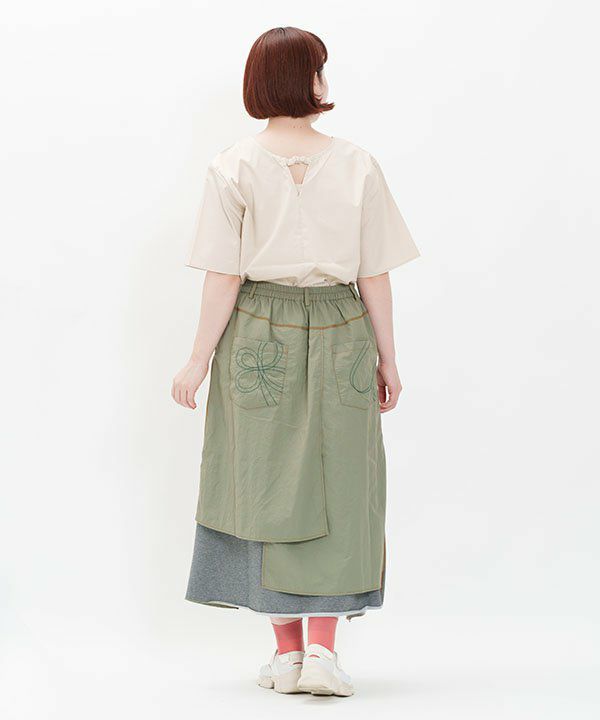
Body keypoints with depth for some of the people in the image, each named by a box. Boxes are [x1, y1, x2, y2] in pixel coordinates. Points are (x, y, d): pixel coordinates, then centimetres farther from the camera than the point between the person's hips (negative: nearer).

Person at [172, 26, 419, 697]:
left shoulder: (233, 166, -5)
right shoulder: (356, 165, -3)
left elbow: (224, 276, -8)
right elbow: (375, 274, -2)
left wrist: (199, 359, -1)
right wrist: (387, 357, 6)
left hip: (256, 338, 0)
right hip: (338, 338, 0)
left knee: (268, 486, 9)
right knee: (335, 487, 7)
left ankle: (287, 651, 13)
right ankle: (321, 648, -1)